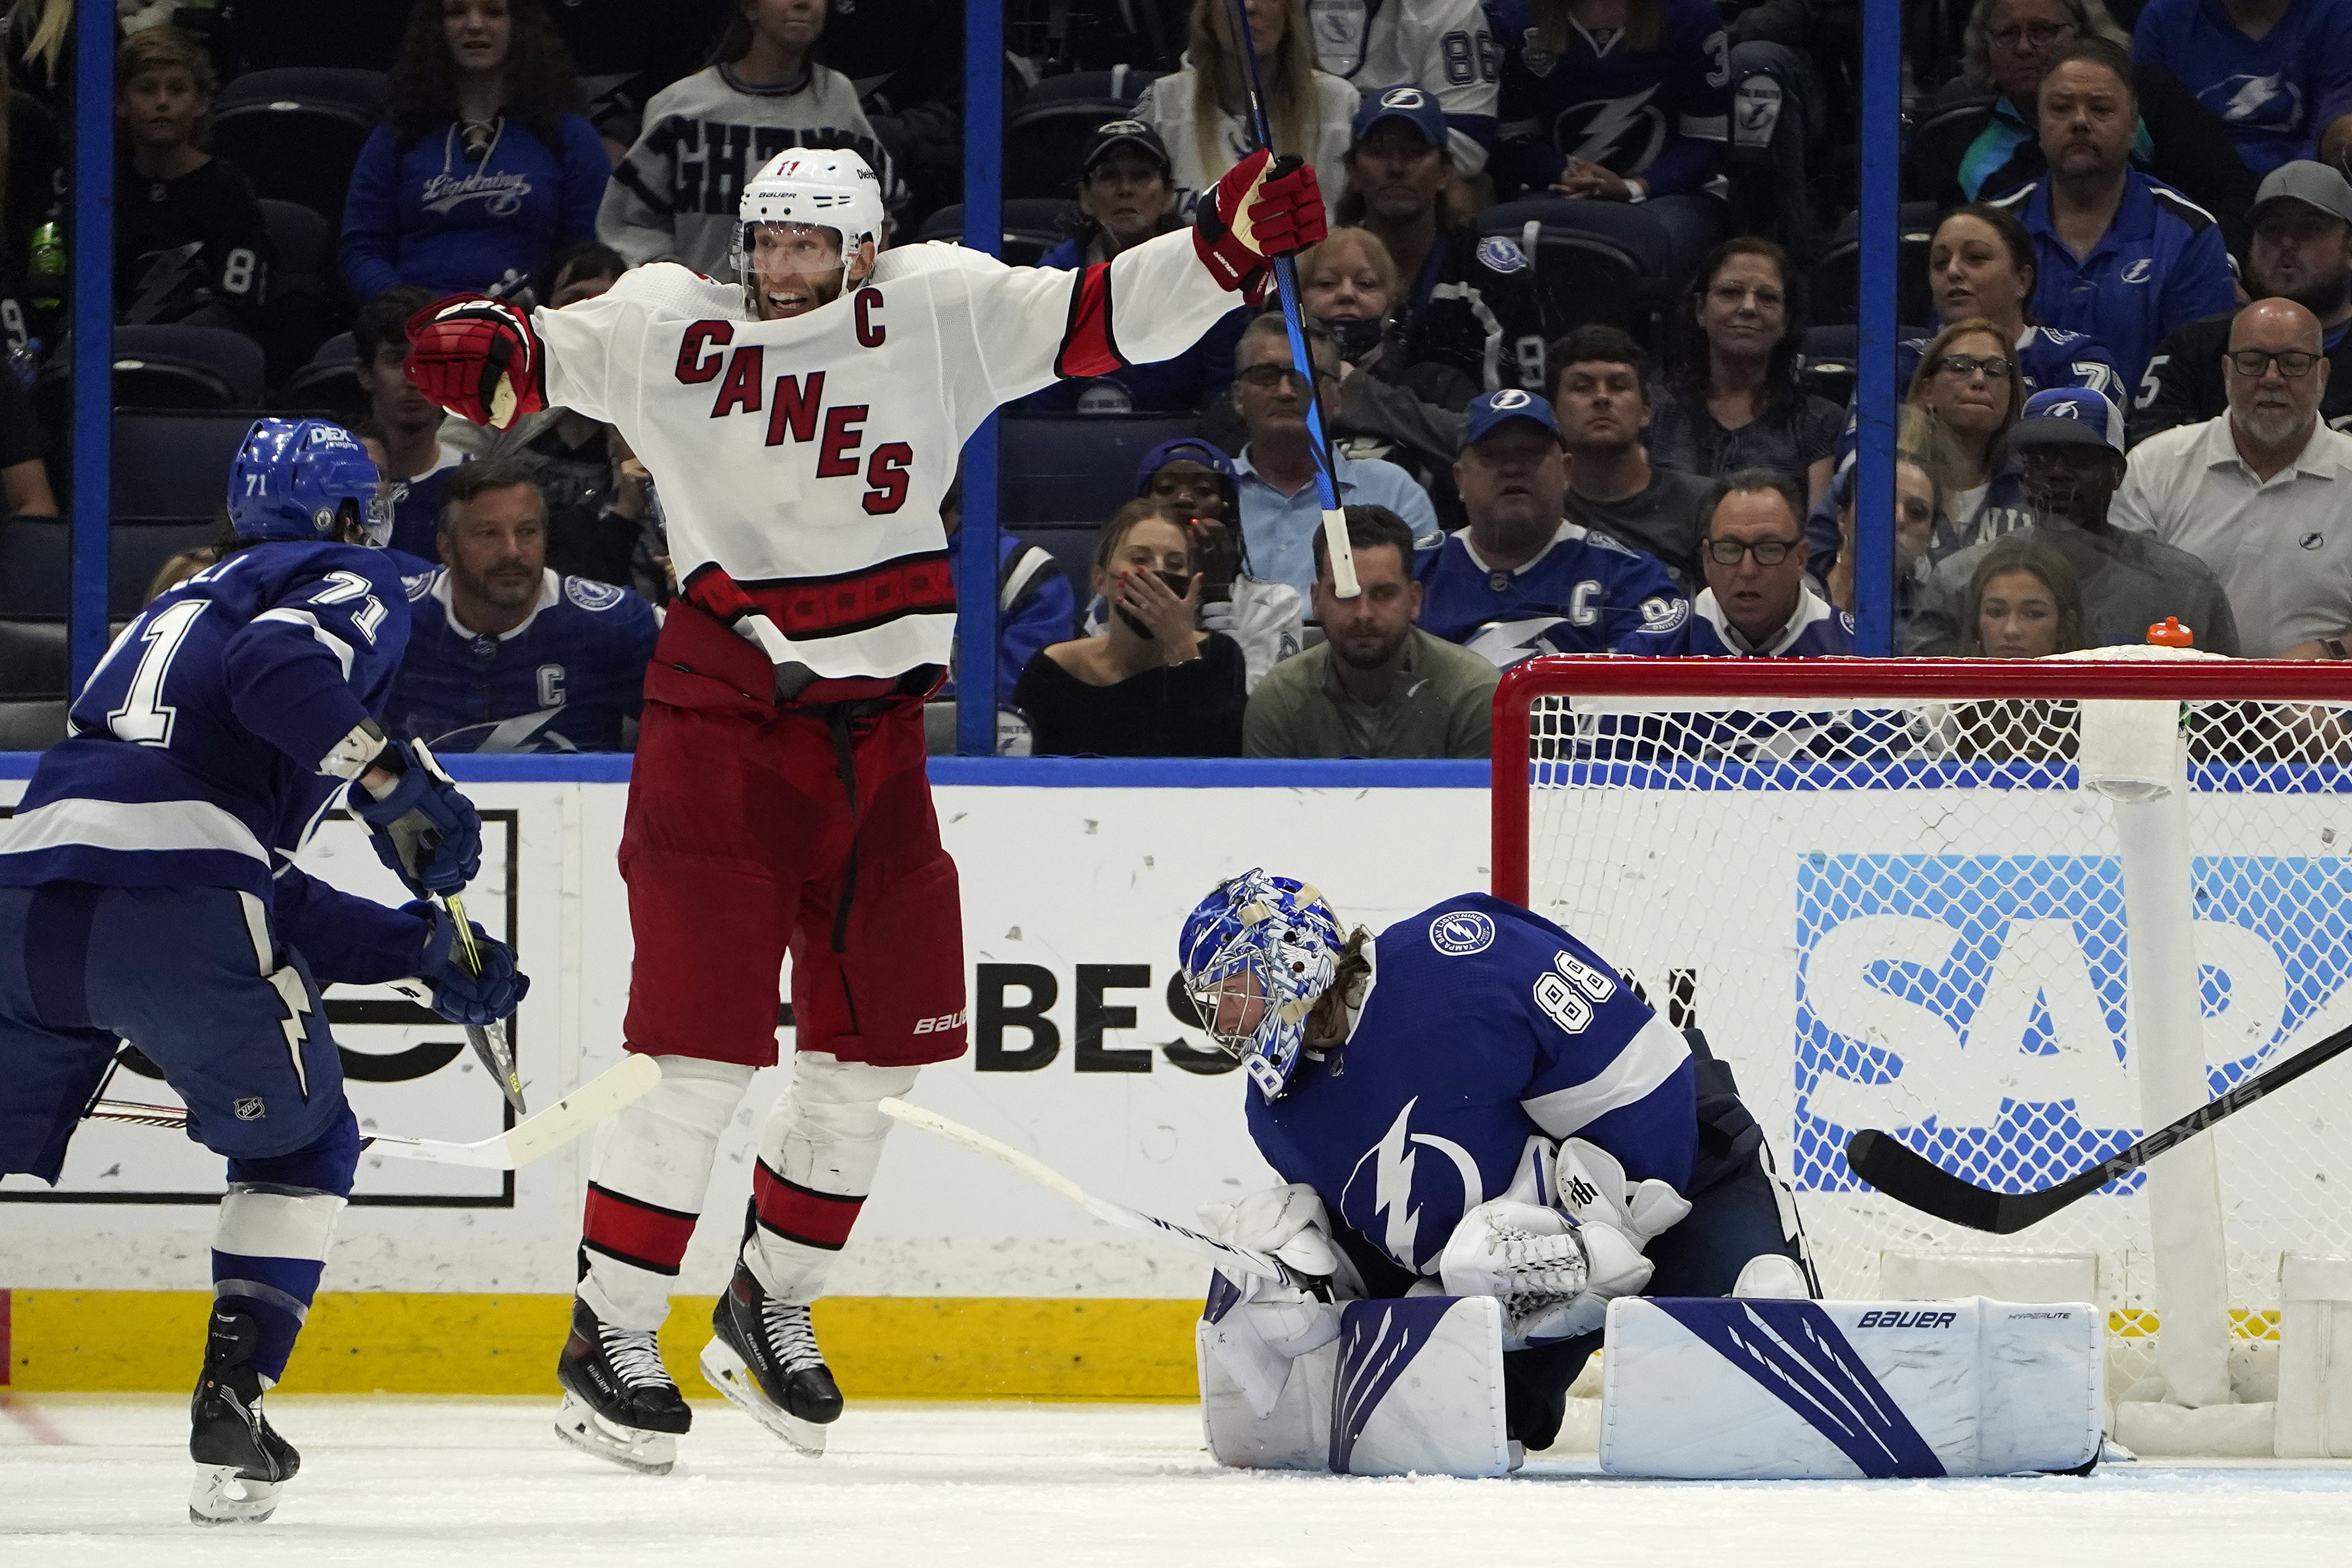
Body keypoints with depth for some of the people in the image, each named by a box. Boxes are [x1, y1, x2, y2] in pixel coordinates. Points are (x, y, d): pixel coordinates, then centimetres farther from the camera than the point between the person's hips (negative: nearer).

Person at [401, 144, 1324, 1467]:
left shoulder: (941, 310, 2)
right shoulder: (673, 328, -3)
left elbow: (1101, 319, 2)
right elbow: (546, 356, -8)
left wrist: (1227, 250, -10)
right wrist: (477, 346, -30)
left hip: (876, 731, 4)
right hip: (721, 723, -4)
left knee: (879, 1040, 10)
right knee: (711, 1047, -10)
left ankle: (772, 1306, 28)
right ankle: (611, 1336, -1)